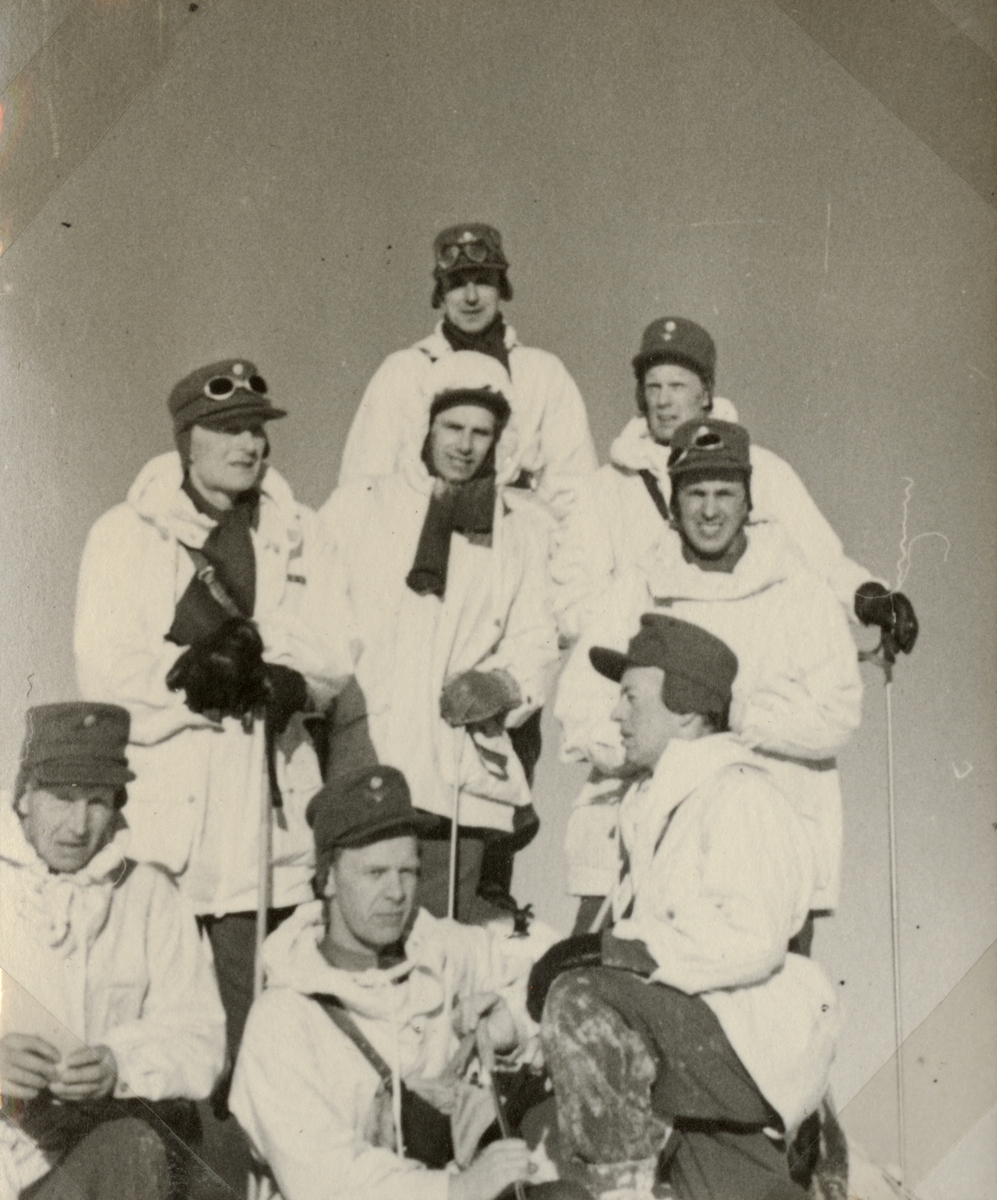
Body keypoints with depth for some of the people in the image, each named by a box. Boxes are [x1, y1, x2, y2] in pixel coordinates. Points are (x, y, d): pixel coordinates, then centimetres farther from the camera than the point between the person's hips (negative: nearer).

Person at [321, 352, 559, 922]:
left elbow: (537, 641, 12)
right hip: (360, 767, -1)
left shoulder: (526, 524, 17)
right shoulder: (359, 504, 13)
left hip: (462, 778, 1)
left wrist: (504, 684, -7)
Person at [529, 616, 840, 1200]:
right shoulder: (654, 799, 17)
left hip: (752, 1043, -10)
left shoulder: (740, 796, -14)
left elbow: (749, 944, -25)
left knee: (581, 1002, -28)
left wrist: (615, 949, -23)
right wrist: (599, 948, -5)